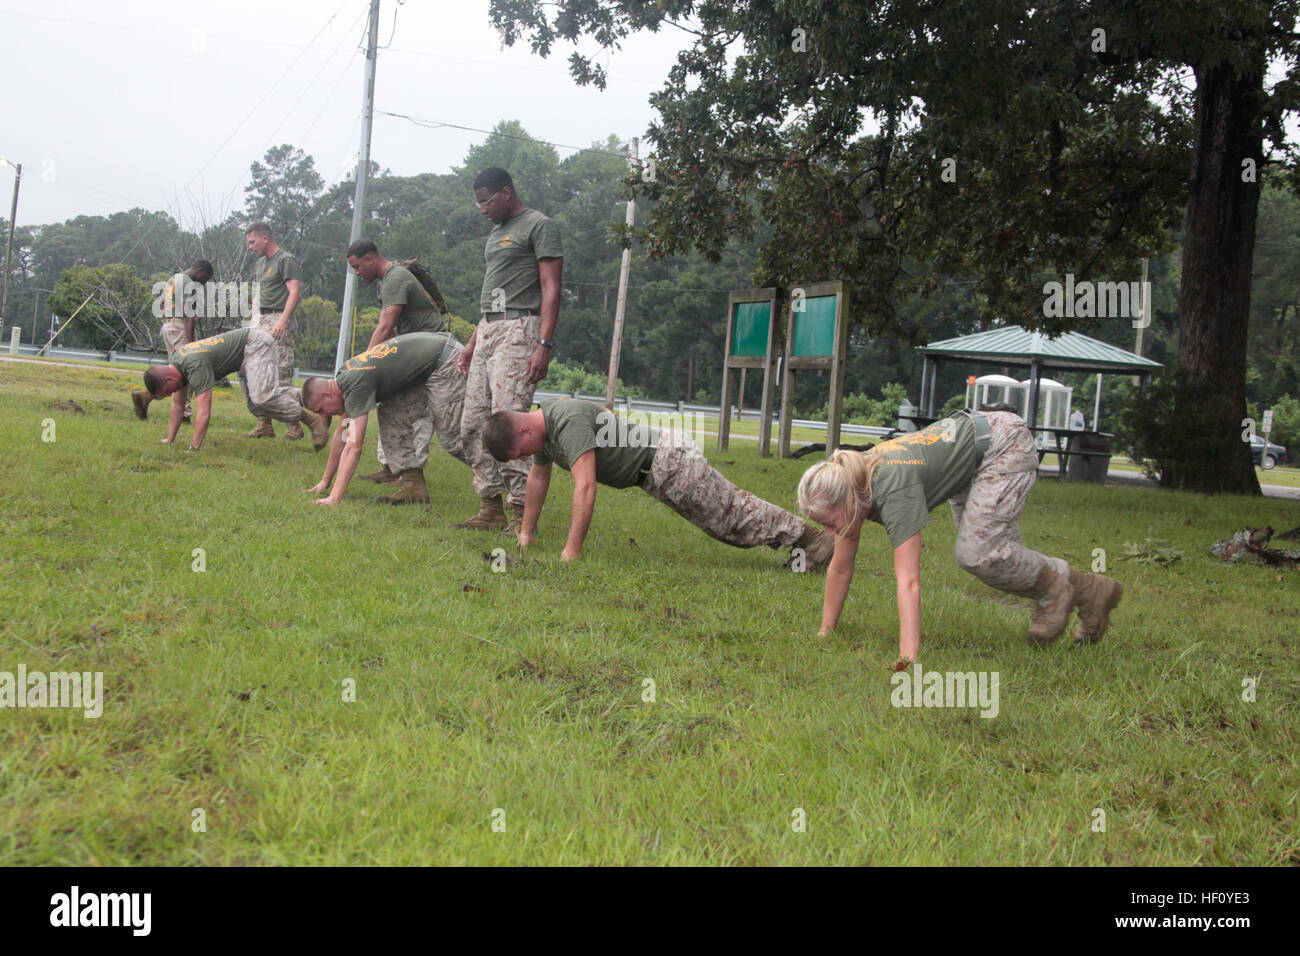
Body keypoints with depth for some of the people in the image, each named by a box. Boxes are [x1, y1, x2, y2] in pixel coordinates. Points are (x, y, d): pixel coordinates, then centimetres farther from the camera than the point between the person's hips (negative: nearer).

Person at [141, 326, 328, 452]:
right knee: (255, 406, 10)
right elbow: (178, 406, 10)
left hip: (256, 343, -10)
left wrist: (193, 449, -34)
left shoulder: (195, 367, -31)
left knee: (262, 398, -26)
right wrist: (168, 441, 8)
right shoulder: (178, 365, -1)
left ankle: (312, 419, -13)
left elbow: (204, 412, -35)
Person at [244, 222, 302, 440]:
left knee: (282, 374, -12)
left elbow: (294, 293, -14)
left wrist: (283, 321, -23)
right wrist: (253, 321, 17)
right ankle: (265, 425, 10)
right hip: (260, 321, 9)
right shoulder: (259, 264, 21)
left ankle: (294, 426, -8)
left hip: (278, 320, -9)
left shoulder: (286, 260, -5)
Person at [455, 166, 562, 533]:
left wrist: (544, 344, -20)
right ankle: (490, 509, 7)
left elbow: (550, 290, -11)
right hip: (487, 330, 9)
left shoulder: (539, 226, -3)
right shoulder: (496, 232, 24)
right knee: (474, 423, 3)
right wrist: (473, 342, 22)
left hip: (519, 330, -9)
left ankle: (521, 512, -14)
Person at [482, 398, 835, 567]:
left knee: (731, 515, 1)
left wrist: (571, 550, -35)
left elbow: (585, 487, -37)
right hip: (651, 472, 9)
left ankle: (810, 538, 13)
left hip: (667, 461, -9)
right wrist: (526, 532, 19)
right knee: (723, 523, 19)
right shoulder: (542, 424, 2)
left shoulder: (569, 422, -30)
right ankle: (800, 538, 31)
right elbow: (538, 476, 18)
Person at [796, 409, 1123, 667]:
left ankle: (1053, 582, 8)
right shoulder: (850, 484, -14)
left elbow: (908, 581, -43)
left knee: (975, 554, -18)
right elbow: (840, 568, -3)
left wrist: (908, 658, -48)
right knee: (991, 549, 15)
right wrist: (826, 631, 0)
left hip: (1004, 444, -9)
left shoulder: (893, 491, -37)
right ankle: (1089, 589, 31)